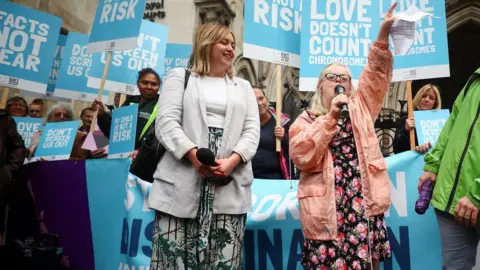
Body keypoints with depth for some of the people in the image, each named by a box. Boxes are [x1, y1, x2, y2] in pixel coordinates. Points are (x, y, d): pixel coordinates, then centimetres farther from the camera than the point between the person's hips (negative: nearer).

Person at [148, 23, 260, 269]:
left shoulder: (243, 86, 22)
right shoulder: (180, 76, 14)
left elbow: (252, 130, 9)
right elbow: (166, 122, 0)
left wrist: (232, 161, -11)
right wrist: (194, 155, -17)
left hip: (230, 187, 2)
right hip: (182, 183, -2)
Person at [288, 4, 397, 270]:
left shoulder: (360, 109, 14)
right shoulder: (306, 119, 6)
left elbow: (376, 74, 1)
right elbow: (301, 156, -11)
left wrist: (384, 33, -11)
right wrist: (331, 116, -13)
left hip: (364, 203, 3)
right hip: (326, 210, -2)